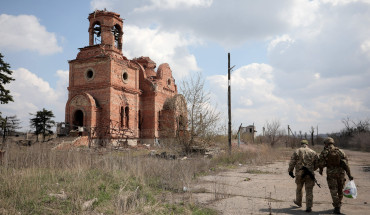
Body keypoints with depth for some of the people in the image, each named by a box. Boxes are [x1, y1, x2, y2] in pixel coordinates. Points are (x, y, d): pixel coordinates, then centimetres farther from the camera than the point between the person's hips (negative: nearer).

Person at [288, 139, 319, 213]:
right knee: (309, 191, 3)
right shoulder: (313, 153, 6)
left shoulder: (297, 151, 0)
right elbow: (316, 165, 10)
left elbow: (292, 162, -5)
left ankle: (298, 202, 38)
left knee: (299, 188, 20)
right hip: (310, 174, 0)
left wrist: (290, 171, 3)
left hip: (299, 174, 0)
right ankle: (309, 207, 0)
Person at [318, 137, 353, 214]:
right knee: (340, 190, 18)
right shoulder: (340, 151, 1)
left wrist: (320, 170, 12)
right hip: (340, 173, 3)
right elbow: (346, 163, -3)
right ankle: (339, 204, 32)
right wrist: (349, 175, 0)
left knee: (333, 191, 3)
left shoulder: (325, 152, -5)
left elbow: (321, 163, -8)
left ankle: (337, 207, -4)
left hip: (331, 173, -3)